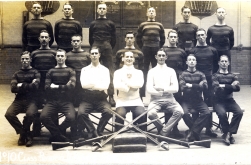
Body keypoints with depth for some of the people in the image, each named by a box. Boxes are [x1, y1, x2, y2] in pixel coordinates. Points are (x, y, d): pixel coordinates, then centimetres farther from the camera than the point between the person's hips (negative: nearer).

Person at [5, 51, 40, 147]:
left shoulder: (35, 73, 9)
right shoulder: (17, 74, 17)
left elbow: (35, 87, -10)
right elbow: (13, 88, 0)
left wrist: (21, 85, -4)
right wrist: (28, 86, -6)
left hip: (31, 100, -3)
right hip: (19, 100, 3)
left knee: (30, 114, -35)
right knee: (9, 114, -26)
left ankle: (23, 134, -5)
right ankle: (27, 135, -9)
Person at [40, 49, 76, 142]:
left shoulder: (70, 71, 12)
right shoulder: (51, 71, 17)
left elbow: (72, 86, -5)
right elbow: (47, 87, 2)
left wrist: (57, 87, -4)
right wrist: (64, 87, -4)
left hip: (66, 101, -1)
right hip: (52, 101, 1)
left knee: (71, 117, -30)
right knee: (43, 117, -27)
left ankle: (56, 135, 1)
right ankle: (61, 136, -6)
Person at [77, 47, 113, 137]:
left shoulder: (105, 70, 15)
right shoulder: (84, 70, 16)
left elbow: (105, 86, -1)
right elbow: (83, 84, -1)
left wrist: (91, 84, -2)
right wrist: (98, 85, -2)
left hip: (101, 98, 0)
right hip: (87, 98, 0)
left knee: (108, 112, -29)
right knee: (81, 113, -28)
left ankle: (98, 132, -7)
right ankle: (94, 133, -13)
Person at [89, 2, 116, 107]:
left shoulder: (111, 24, 10)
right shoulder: (93, 24, 14)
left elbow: (113, 39, 9)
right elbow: (90, 38, 15)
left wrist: (109, 49, 6)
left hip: (107, 49, -1)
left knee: (109, 73, -6)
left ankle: (111, 97, -9)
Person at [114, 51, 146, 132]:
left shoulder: (139, 72, 13)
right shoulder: (118, 72, 9)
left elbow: (139, 84, -8)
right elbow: (117, 85, -11)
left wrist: (126, 81, -5)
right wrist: (132, 86, -7)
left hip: (136, 101, 1)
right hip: (122, 101, -1)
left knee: (142, 114, -28)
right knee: (120, 115, -30)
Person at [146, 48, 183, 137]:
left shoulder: (171, 71, 13)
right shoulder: (152, 71, 10)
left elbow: (175, 88, 1)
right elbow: (149, 89, -2)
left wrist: (163, 89, -10)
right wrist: (160, 93, -10)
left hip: (169, 99, 1)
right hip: (156, 99, -1)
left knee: (180, 112, -28)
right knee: (151, 114, -32)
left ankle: (164, 132, -14)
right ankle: (167, 129, -5)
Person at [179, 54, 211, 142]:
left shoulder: (200, 74, 11)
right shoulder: (183, 74, 6)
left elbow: (205, 86, -8)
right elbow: (182, 88, -10)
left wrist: (191, 86, -10)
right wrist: (197, 87, -6)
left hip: (198, 100, 2)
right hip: (186, 100, -2)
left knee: (207, 113, -26)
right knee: (185, 113, -32)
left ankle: (192, 132, -15)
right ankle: (196, 132, -9)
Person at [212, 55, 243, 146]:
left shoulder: (233, 76, 13)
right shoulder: (215, 76, 3)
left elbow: (237, 88, -4)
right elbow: (216, 89, -13)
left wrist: (224, 86, -11)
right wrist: (231, 86, -8)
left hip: (230, 100, 3)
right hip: (218, 101, -3)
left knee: (239, 112, -25)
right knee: (222, 113, -33)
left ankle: (228, 133, -13)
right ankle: (229, 133, -10)